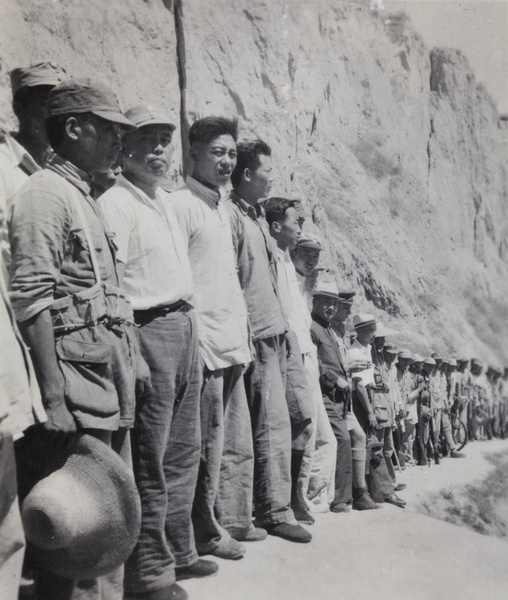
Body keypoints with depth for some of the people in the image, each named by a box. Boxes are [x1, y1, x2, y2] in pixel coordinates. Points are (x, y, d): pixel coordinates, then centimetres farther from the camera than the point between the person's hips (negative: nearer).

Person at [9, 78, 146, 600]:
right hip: (78, 382, -9)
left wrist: (132, 357, 20)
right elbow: (31, 301, -17)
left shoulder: (85, 198, 19)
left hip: (111, 380, 9)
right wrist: (53, 399, -21)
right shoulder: (44, 194, -9)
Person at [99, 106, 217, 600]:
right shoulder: (115, 203, -9)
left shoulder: (165, 202, 19)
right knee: (151, 459, -2)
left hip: (185, 326, 9)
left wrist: (191, 327, 18)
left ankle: (177, 552, 31)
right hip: (149, 330, -9)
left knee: (183, 451, 16)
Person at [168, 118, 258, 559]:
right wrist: (193, 337, -19)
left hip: (233, 341, 9)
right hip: (205, 341, -9)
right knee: (209, 444, 0)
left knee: (238, 441, 16)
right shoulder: (181, 205, -9)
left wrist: (244, 332, 17)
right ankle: (207, 532, 14)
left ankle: (233, 520, 30)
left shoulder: (223, 208, 18)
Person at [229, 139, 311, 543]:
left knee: (273, 421, 14)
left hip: (274, 331, 10)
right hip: (256, 333, -10)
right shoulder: (232, 215, -11)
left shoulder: (258, 215, 19)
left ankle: (268, 502, 25)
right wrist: (244, 330, -17)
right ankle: (276, 511, 2)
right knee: (273, 423, -7)